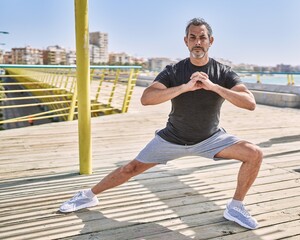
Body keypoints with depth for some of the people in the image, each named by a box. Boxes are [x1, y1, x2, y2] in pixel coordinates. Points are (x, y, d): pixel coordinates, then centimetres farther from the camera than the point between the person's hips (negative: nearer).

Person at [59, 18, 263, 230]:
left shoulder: (224, 73, -13)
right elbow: (146, 98, -31)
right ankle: (89, 195, 26)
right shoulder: (173, 71, -16)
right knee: (132, 168, 3)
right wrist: (185, 87, -40)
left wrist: (213, 86, -37)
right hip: (173, 138, 0)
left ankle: (235, 208, 3)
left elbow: (250, 103, -26)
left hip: (210, 139, 1)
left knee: (255, 154, -16)